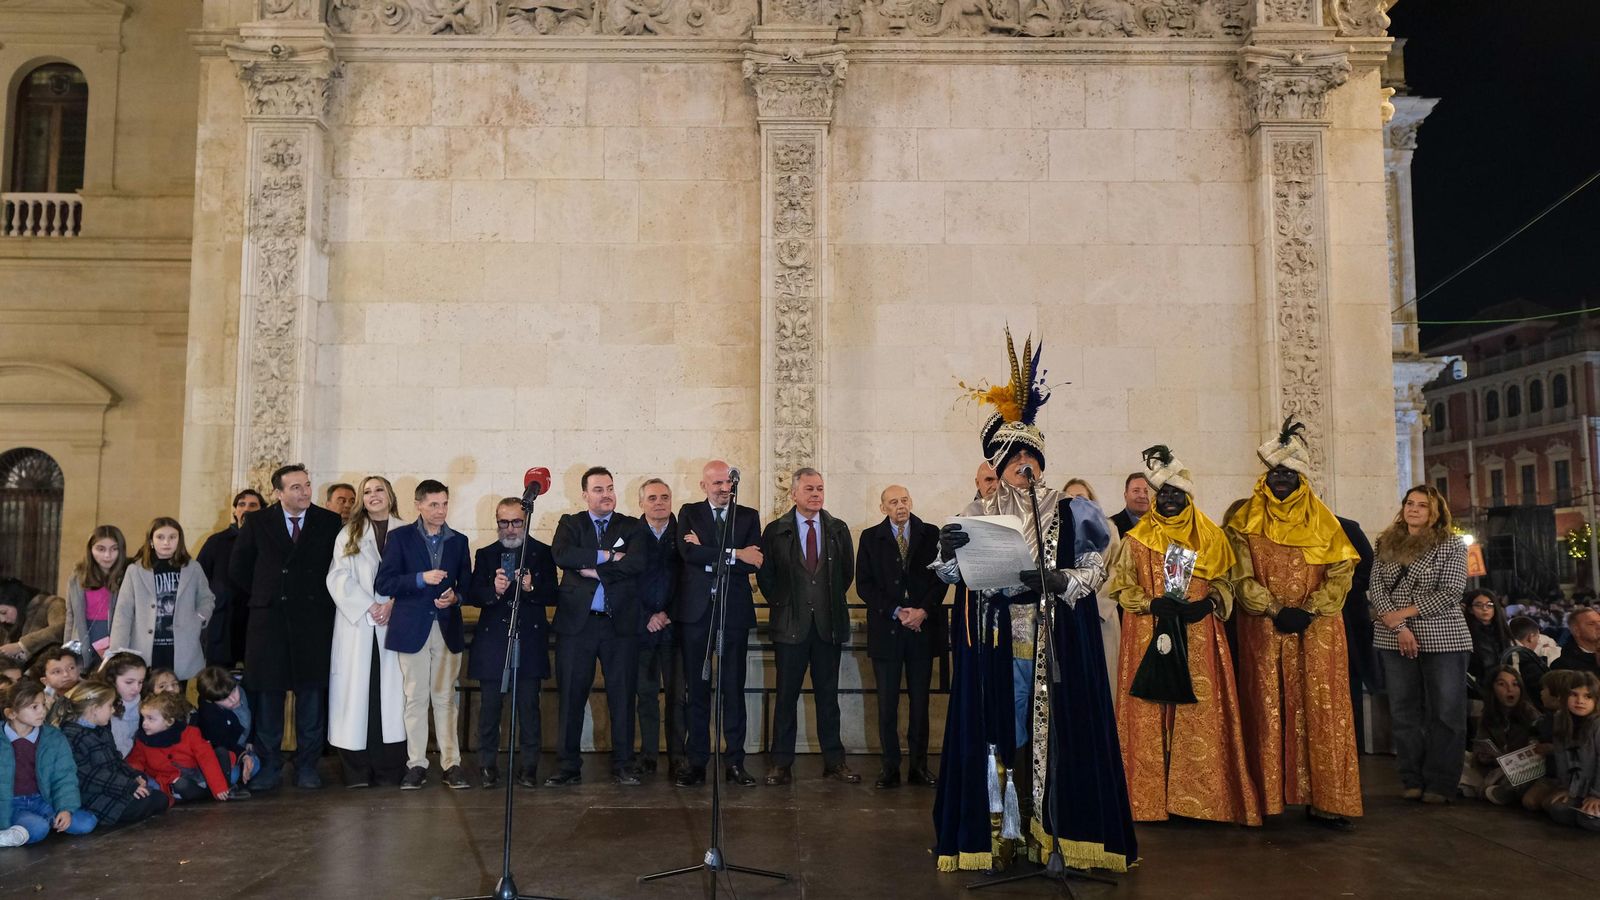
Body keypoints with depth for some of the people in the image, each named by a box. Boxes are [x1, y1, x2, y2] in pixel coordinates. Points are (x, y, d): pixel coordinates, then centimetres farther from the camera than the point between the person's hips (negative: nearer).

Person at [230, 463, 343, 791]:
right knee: (267, 694, 4)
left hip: (313, 621, 0)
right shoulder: (257, 522, 4)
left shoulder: (329, 522, 2)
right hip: (268, 621, 1)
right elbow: (238, 570, 12)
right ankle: (268, 767, 14)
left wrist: (320, 600, 2)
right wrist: (263, 596, 9)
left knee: (312, 695, 3)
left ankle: (307, 767, 12)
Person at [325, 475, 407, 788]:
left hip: (392, 624, 0)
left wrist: (392, 604, -12)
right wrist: (369, 606, -8)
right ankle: (356, 771, 1)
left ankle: (389, 771, 1)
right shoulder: (349, 533, 11)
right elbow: (338, 576, 2)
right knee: (356, 690, -3)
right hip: (356, 622, 0)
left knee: (390, 691, -2)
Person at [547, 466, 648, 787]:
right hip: (576, 622, 0)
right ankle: (568, 766, 13)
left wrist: (595, 570, -11)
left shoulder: (631, 527, 9)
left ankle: (623, 765, 13)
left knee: (622, 695, 4)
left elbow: (637, 562, -9)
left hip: (620, 623, 0)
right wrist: (607, 556, -13)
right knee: (571, 695, 3)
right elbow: (561, 554, -12)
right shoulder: (570, 523, 10)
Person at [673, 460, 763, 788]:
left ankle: (735, 761, 11)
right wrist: (735, 554, -14)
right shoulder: (689, 513, 7)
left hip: (734, 611, 0)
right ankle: (696, 761, 12)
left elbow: (755, 562, -6)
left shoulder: (748, 516, 8)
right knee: (697, 688, 5)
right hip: (695, 611, 0)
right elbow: (688, 553, -11)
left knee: (734, 688, 3)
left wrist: (707, 556, -11)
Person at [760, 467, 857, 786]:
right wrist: (782, 604, 3)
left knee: (828, 695, 7)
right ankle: (780, 762, 10)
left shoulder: (838, 529, 7)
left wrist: (830, 601, 10)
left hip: (828, 624, 2)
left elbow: (847, 572, 13)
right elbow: (764, 574, 6)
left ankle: (834, 760, 14)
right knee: (786, 695, 3)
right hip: (790, 625, -2)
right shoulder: (775, 531, 2)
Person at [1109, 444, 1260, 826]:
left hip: (1198, 639, 1)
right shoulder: (1137, 538, 8)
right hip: (1149, 636, -1)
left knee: (1202, 716, -3)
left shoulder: (1210, 536, 11)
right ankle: (1152, 797, 4)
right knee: (1151, 715, -2)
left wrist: (1209, 602, -10)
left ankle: (1203, 795, 5)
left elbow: (1224, 581, 11)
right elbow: (1121, 584, 4)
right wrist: (1153, 603, -13)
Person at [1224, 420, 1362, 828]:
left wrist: (1309, 611, -11)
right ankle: (1269, 796, 5)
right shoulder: (1246, 520, 6)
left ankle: (1324, 799, 3)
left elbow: (1341, 570, 1)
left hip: (1317, 629, 1)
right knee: (1268, 710, 0)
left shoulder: (1321, 519, 9)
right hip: (1263, 630, -1)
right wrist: (1275, 611, -12)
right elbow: (1240, 576, -1)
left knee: (1319, 710, -2)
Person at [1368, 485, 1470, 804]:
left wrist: (1403, 613, -12)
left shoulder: (1451, 546, 1)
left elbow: (1450, 592, -9)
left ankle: (1440, 783, 7)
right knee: (1404, 711, 5)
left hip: (1442, 638, -3)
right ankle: (1413, 780, 13)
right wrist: (1397, 627, -11)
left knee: (1446, 711, -1)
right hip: (1394, 639, 3)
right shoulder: (1387, 544, 11)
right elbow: (1376, 587, 2)